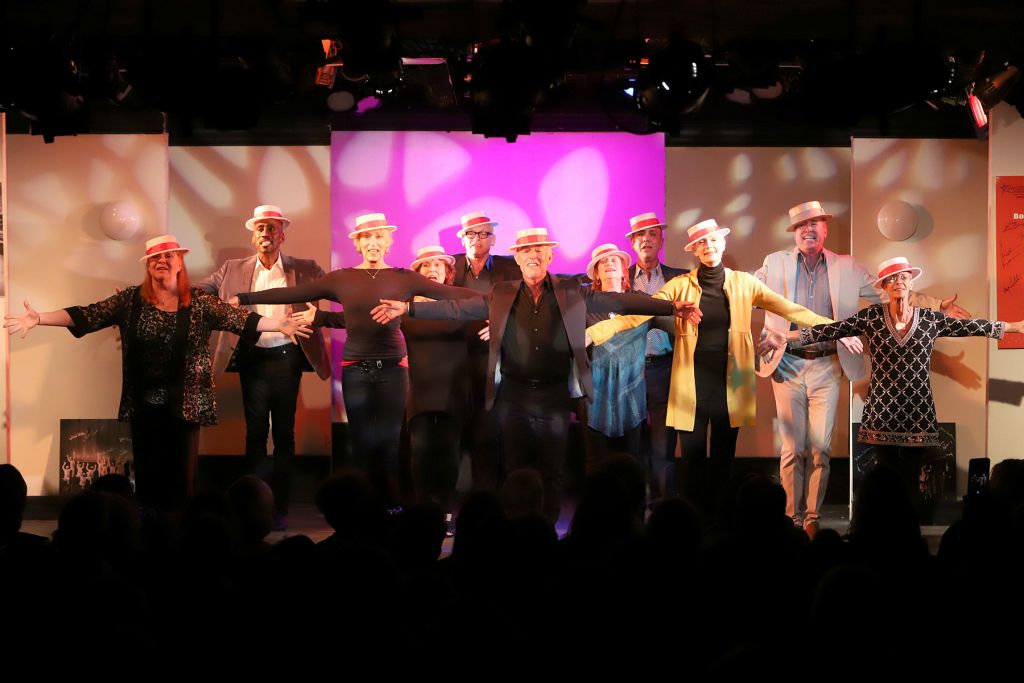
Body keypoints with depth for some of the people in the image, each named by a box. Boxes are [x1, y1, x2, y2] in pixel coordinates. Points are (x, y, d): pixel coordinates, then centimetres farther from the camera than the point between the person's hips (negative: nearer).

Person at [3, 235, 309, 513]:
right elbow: (86, 315, -1)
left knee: (181, 470, 3)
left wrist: (280, 325, -18)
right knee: (147, 471, 3)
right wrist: (38, 318, -11)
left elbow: (240, 318, -5)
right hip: (144, 403, 1)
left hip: (184, 403, -1)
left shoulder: (200, 302, 0)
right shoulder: (130, 300, 2)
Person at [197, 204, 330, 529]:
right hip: (252, 358, 1)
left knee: (284, 434, 4)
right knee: (255, 433, 2)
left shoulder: (304, 270, 4)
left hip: (287, 357, -1)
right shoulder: (233, 270, 9)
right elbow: (196, 291, 13)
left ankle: (280, 509, 9)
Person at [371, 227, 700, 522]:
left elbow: (618, 301, -2)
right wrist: (407, 308, -3)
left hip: (555, 396, -1)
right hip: (513, 397, 1)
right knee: (516, 470, 6)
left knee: (551, 472, 4)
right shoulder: (501, 294, 5)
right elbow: (457, 308, 4)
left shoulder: (572, 291, 3)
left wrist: (672, 307, -10)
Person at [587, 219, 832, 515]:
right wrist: (590, 334, -17)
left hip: (729, 382, 1)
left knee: (723, 459, 8)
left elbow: (792, 310, -1)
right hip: (693, 383, -1)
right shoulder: (681, 286, 0)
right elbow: (636, 315, -7)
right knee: (692, 460, 0)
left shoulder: (743, 283, 3)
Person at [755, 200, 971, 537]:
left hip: (827, 368, 1)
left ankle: (812, 518, 9)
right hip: (788, 366, -1)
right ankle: (792, 518, 9)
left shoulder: (847, 268, 8)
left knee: (821, 449, -1)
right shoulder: (775, 263, 6)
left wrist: (938, 305, 2)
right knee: (792, 449, 0)